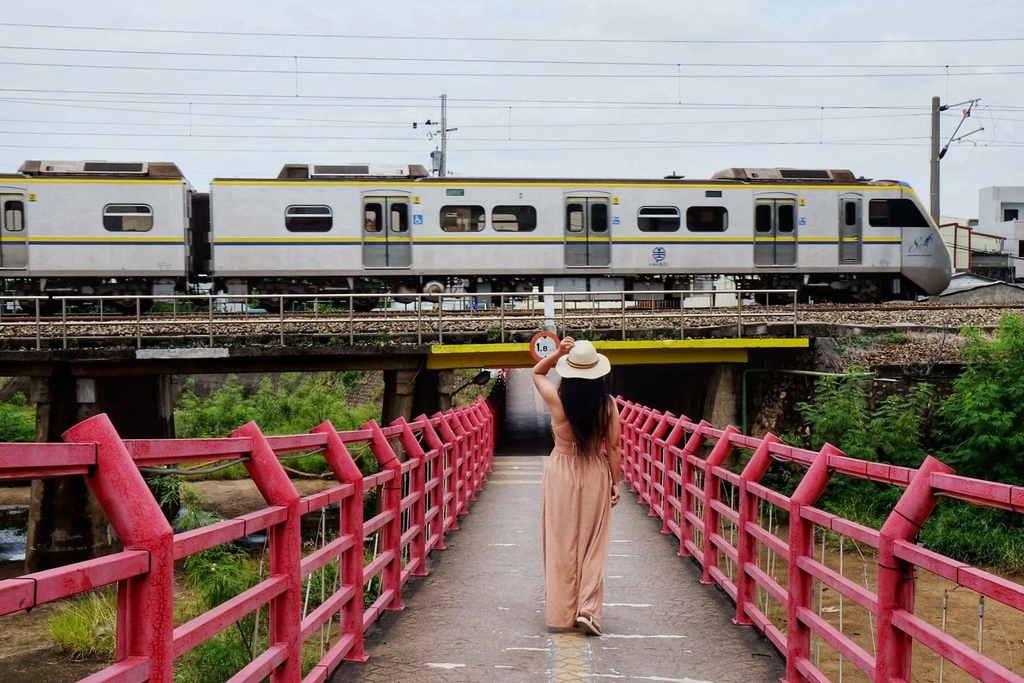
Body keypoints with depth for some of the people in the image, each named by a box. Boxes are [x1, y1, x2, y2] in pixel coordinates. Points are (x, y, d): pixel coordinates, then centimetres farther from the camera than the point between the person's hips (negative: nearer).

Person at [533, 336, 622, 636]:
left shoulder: (557, 400, -12)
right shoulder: (607, 405, -10)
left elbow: (536, 372, 7)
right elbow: (613, 448, -7)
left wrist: (557, 354, -9)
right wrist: (615, 483, 3)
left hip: (561, 474, 0)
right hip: (595, 476, 0)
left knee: (561, 544, 9)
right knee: (592, 544, 9)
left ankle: (562, 612, 15)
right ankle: (588, 608, 1)